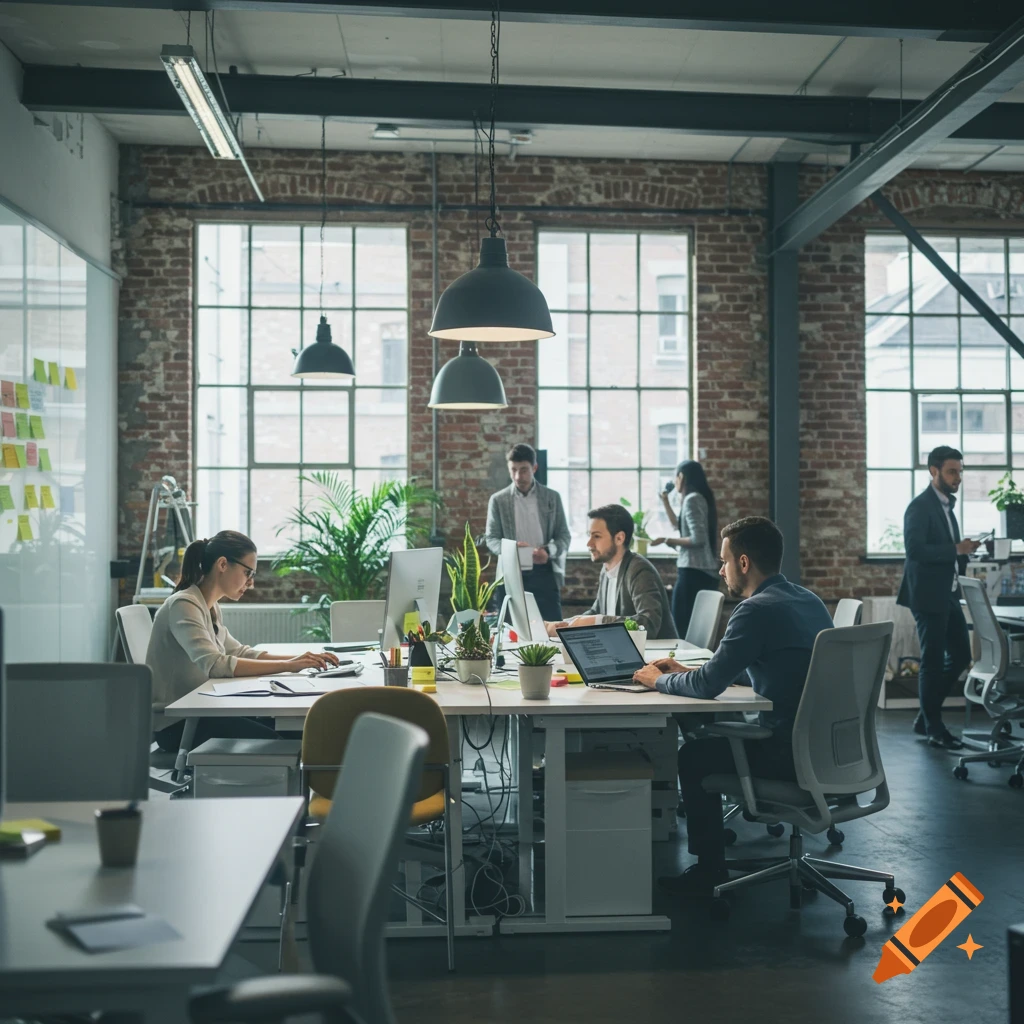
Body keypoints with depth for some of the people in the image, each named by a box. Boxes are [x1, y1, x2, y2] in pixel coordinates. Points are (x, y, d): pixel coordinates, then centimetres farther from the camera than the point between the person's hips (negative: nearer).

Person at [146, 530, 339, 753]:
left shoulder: (210, 607, 11)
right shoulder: (184, 605, -19)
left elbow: (238, 652, 13)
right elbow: (215, 665, -31)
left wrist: (297, 659, -2)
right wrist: (287, 666, -31)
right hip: (174, 721, -9)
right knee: (271, 740, -18)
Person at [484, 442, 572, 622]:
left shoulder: (553, 497, 7)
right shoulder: (498, 500, 6)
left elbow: (564, 536, 6)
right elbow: (491, 539, 4)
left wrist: (548, 551, -15)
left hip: (544, 573, 0)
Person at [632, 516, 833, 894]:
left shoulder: (757, 610, -18)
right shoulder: (808, 600, 11)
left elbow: (709, 685, -17)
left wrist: (659, 680, 2)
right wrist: (686, 671, 19)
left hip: (792, 754, -9)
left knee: (694, 755, 8)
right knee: (713, 733, 24)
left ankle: (709, 867, 19)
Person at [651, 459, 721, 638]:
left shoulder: (692, 499, -12)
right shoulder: (701, 498, 17)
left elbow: (698, 539, -21)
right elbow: (680, 525, 35)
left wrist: (667, 540, -12)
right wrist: (665, 501, 33)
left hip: (693, 572, -10)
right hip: (706, 572, 10)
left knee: (681, 627, -10)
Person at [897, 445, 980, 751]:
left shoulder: (946, 505, 15)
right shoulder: (920, 507, -13)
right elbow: (915, 549, -24)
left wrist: (963, 551, 5)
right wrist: (956, 549, -23)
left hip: (947, 596, 9)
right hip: (928, 596, -9)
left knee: (961, 655, 12)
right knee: (933, 660, -1)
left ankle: (926, 716, 22)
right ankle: (934, 727, 12)